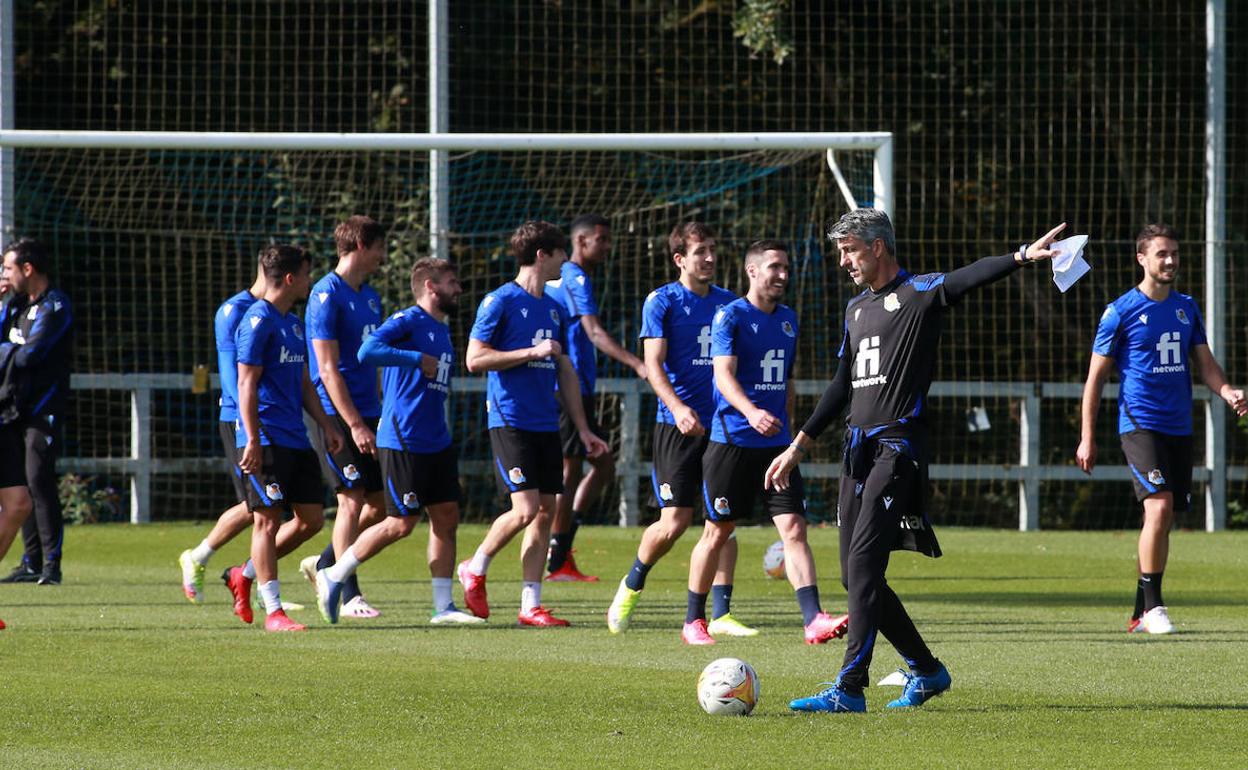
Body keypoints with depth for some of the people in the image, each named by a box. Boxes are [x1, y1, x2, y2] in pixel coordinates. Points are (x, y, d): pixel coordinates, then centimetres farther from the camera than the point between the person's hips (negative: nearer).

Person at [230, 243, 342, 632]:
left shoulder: (294, 324, 17)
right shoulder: (258, 321, -11)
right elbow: (247, 384, -14)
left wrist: (327, 426, 18)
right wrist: (253, 440, -19)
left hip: (296, 440, 9)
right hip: (267, 439, -9)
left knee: (312, 518, 8)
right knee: (269, 519, -6)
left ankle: (245, 574, 21)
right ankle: (273, 611, -5)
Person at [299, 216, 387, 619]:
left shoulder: (370, 297, 15)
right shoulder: (327, 295, -12)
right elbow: (328, 370, -16)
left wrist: (380, 415, 18)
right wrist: (356, 425, -20)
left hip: (368, 415, 8)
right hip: (339, 415, -8)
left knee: (378, 504, 7)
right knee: (353, 502, -8)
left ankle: (322, 565, 24)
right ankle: (349, 596, -3)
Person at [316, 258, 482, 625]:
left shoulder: (442, 331, 17)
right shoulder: (407, 322, -10)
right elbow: (367, 352, -26)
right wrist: (418, 359, -25)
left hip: (438, 442, 9)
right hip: (402, 441, -9)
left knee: (446, 518, 4)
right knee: (401, 524, -5)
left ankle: (443, 606, 7)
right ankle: (333, 577, 9)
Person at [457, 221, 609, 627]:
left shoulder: (554, 308, 16)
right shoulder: (500, 301, -7)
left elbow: (565, 372, 21)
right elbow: (474, 358, -12)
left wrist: (583, 429, 19)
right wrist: (532, 352, -16)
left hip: (546, 424, 7)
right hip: (511, 421, -7)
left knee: (546, 510, 3)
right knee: (526, 509, -14)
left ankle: (531, 605, 6)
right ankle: (475, 570, 10)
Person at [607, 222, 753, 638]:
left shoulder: (727, 303, 11)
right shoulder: (662, 301, -3)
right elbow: (653, 364, -10)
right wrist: (677, 408, -25)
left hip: (721, 425, 4)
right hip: (677, 427, -4)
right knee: (675, 521, -7)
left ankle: (721, 614, -1)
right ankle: (632, 586, 19)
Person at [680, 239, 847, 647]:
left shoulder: (788, 319, 14)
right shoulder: (731, 316, -7)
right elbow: (723, 373, -19)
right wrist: (751, 412, -35)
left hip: (776, 442, 5)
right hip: (732, 440, -5)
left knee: (794, 528, -8)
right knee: (717, 532, 4)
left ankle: (813, 620, -16)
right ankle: (693, 621, 17)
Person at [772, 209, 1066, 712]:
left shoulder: (919, 294, -5)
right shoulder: (857, 308, 18)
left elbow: (970, 277, -23)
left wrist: (1023, 256, -42)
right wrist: (797, 447, 26)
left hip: (899, 448, -8)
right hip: (858, 447, 8)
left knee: (863, 564, -16)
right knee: (855, 576, 8)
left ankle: (850, 689, -17)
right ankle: (926, 670, 22)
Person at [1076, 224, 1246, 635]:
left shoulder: (1187, 308, 12)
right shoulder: (1121, 312, -4)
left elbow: (1205, 362, 15)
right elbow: (1096, 376, 0)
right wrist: (1087, 439, -3)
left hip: (1179, 427, 6)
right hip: (1140, 425, -6)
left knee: (1164, 518, 7)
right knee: (1160, 505, -21)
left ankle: (1141, 612, 16)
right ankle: (1152, 605, -15)